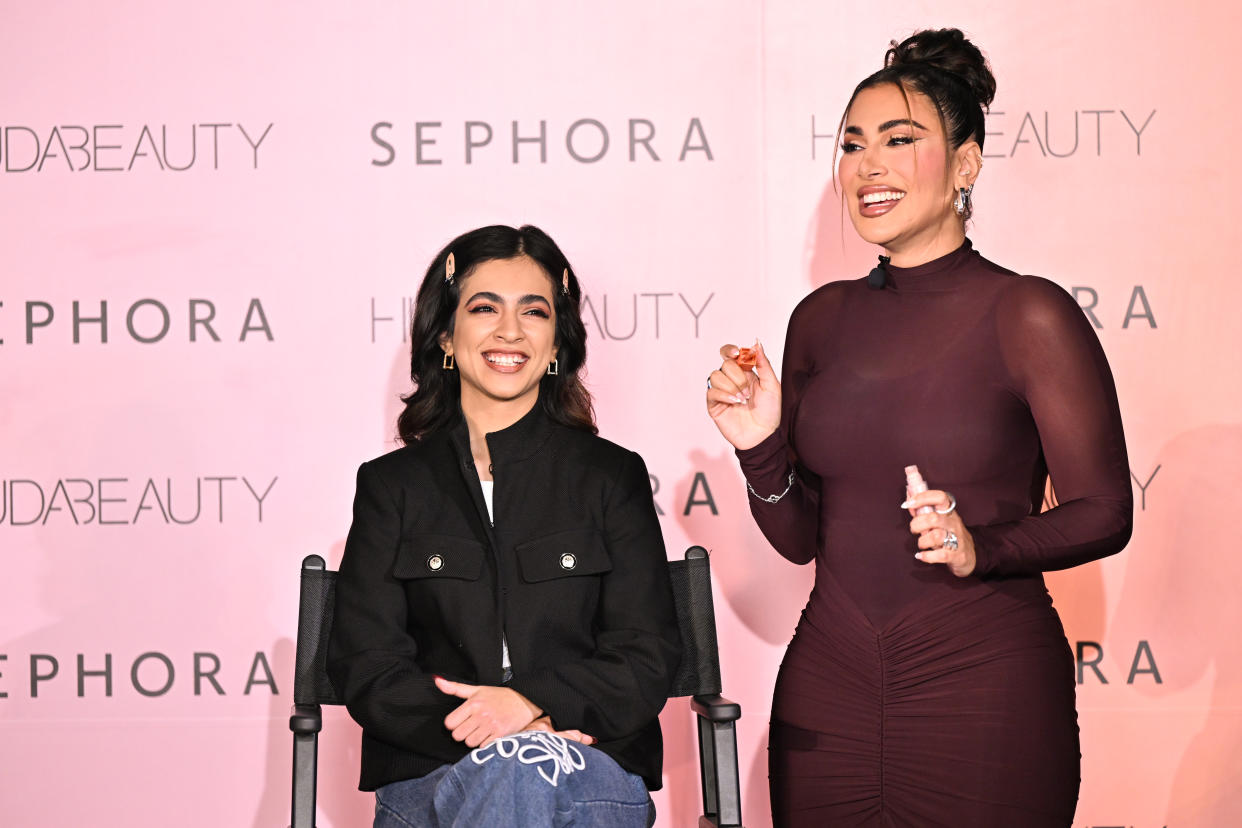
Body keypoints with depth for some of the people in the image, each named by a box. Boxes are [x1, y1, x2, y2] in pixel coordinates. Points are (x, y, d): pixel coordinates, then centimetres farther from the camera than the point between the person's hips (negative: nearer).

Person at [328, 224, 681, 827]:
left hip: (595, 778, 0)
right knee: (511, 772, -35)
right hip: (432, 774, 0)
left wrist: (534, 703, -16)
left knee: (527, 775, -35)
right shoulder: (391, 485, 12)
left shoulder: (613, 476, 11)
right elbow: (366, 670, 3)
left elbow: (648, 661, 3)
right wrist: (474, 730, -15)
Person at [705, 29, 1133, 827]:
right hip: (828, 691, 5)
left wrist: (981, 547, -22)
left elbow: (1103, 512, -6)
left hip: (983, 693, -4)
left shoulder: (1027, 313, -8)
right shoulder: (822, 318, 7)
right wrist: (762, 451, -8)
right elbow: (802, 538, 10)